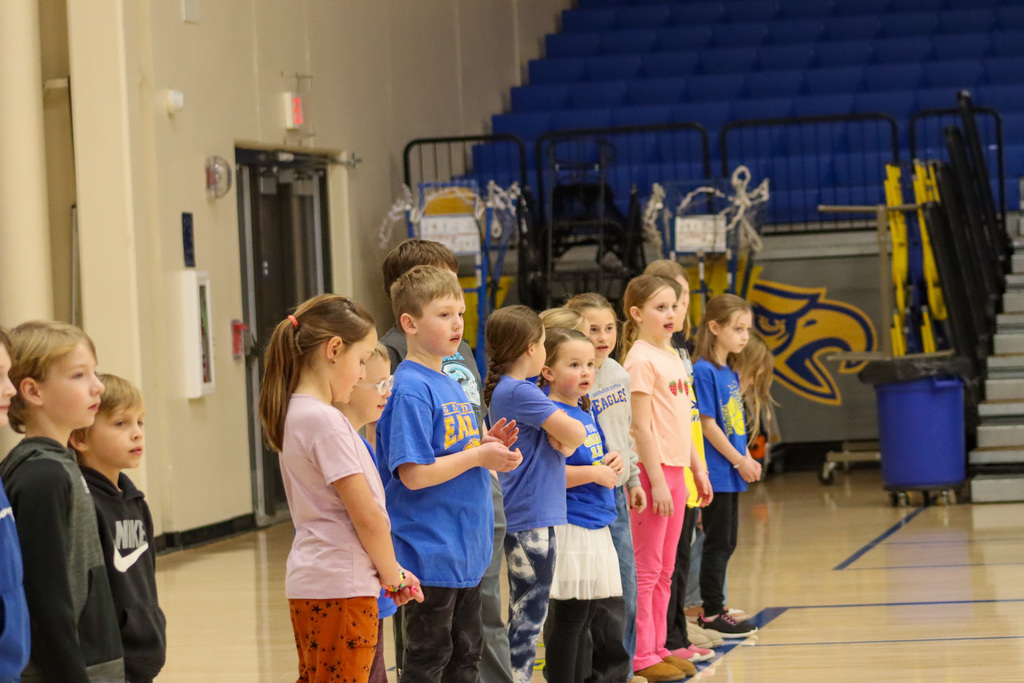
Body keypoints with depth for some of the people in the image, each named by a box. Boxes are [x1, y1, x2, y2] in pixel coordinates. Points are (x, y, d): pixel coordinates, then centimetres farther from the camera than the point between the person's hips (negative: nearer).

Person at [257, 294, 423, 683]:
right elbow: (367, 515, -16)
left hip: (310, 581, 10)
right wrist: (394, 576, -2)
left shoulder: (295, 414, 11)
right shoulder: (325, 421, -16)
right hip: (342, 585, -10)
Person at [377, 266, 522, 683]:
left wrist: (488, 446, 2)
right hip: (431, 552, -9)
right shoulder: (411, 389, -16)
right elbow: (413, 475, -22)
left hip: (466, 550, 9)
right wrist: (478, 456, -16)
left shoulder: (449, 382, 12)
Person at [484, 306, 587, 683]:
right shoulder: (520, 392, -16)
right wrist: (570, 433, 3)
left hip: (526, 517, 10)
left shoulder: (510, 388, 14)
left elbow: (565, 441, 14)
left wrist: (563, 439, -7)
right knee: (529, 613, -6)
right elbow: (575, 435, -18)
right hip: (531, 518, -10)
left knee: (526, 612, 15)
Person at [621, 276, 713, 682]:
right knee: (646, 568, -4)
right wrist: (655, 480, -19)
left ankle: (658, 648, 19)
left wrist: (696, 468, 18)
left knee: (665, 569, 13)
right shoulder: (641, 359, -12)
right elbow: (641, 425, -16)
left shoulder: (672, 357, 14)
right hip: (652, 470, -9)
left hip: (674, 470, 9)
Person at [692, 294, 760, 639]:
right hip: (717, 471, -9)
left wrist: (749, 459, 7)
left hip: (732, 472, 9)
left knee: (726, 544, 13)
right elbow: (707, 424, -17)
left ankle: (714, 609, 19)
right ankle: (712, 613, 2)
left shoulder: (730, 373, 13)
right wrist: (739, 461, -14)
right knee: (718, 543, -4)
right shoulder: (704, 371, -15)